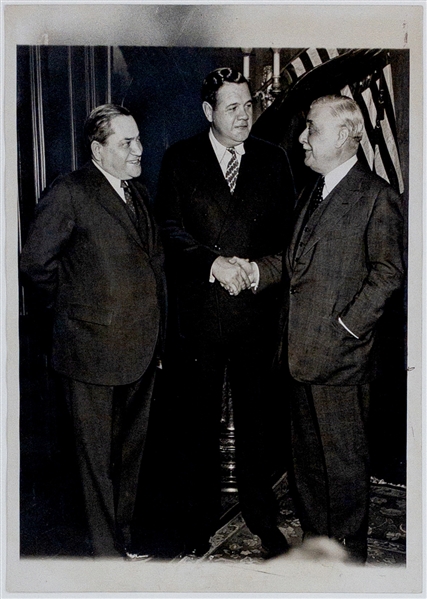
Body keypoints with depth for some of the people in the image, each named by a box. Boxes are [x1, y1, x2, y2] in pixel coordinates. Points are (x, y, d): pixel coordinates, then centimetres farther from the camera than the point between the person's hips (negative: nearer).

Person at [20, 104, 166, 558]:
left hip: (141, 350, 7)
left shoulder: (138, 193, 13)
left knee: (131, 453, 18)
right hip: (94, 350, -7)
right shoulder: (70, 193, -11)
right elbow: (35, 260, -10)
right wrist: (71, 307, -1)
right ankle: (108, 553, 23)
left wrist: (156, 332, 13)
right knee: (98, 459, 7)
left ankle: (125, 538, 36)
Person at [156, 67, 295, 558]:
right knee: (199, 420, 10)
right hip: (199, 311, -1)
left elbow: (287, 235, 4)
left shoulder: (273, 160, 7)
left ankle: (260, 514, 32)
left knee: (255, 417, 14)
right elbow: (171, 231, -4)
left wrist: (258, 269, -14)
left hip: (257, 313, 2)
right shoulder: (180, 159, 2)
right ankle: (200, 521, 28)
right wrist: (215, 264, -18)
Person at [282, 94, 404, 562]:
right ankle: (315, 542, 33)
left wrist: (345, 326, -13)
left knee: (345, 461, 5)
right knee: (306, 457, 16)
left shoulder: (376, 196, -8)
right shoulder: (309, 194, 16)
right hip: (302, 352, 8)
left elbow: (388, 272, -11)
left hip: (340, 354, -7)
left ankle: (348, 557, 23)